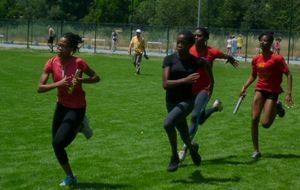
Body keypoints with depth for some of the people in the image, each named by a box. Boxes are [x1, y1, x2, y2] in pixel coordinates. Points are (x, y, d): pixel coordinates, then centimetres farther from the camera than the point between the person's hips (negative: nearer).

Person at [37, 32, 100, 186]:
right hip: (61, 105, 5)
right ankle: (78, 126, 42)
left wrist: (81, 80, -24)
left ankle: (70, 177, 10)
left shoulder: (78, 63, -20)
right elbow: (40, 88, -15)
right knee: (56, 143, 14)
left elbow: (96, 77, -6)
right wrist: (58, 83, -31)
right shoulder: (52, 63, -11)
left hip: (76, 108, -5)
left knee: (58, 143, -13)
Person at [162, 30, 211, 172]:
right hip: (171, 101, 3)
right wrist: (185, 80, -31)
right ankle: (192, 148, 53)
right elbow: (165, 84, -18)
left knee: (168, 123, -28)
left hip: (187, 100, -2)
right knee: (185, 137, 17)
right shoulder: (169, 59, -9)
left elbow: (207, 64, 17)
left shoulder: (196, 62, -8)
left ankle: (174, 157, -9)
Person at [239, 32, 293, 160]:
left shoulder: (277, 58, -13)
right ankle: (256, 151, 6)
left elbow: (288, 75, -11)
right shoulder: (256, 59, 3)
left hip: (272, 91, -4)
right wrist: (245, 87, 4)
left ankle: (277, 107, 24)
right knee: (254, 119, -6)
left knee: (265, 123, -9)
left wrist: (289, 93, -17)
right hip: (260, 89, 5)